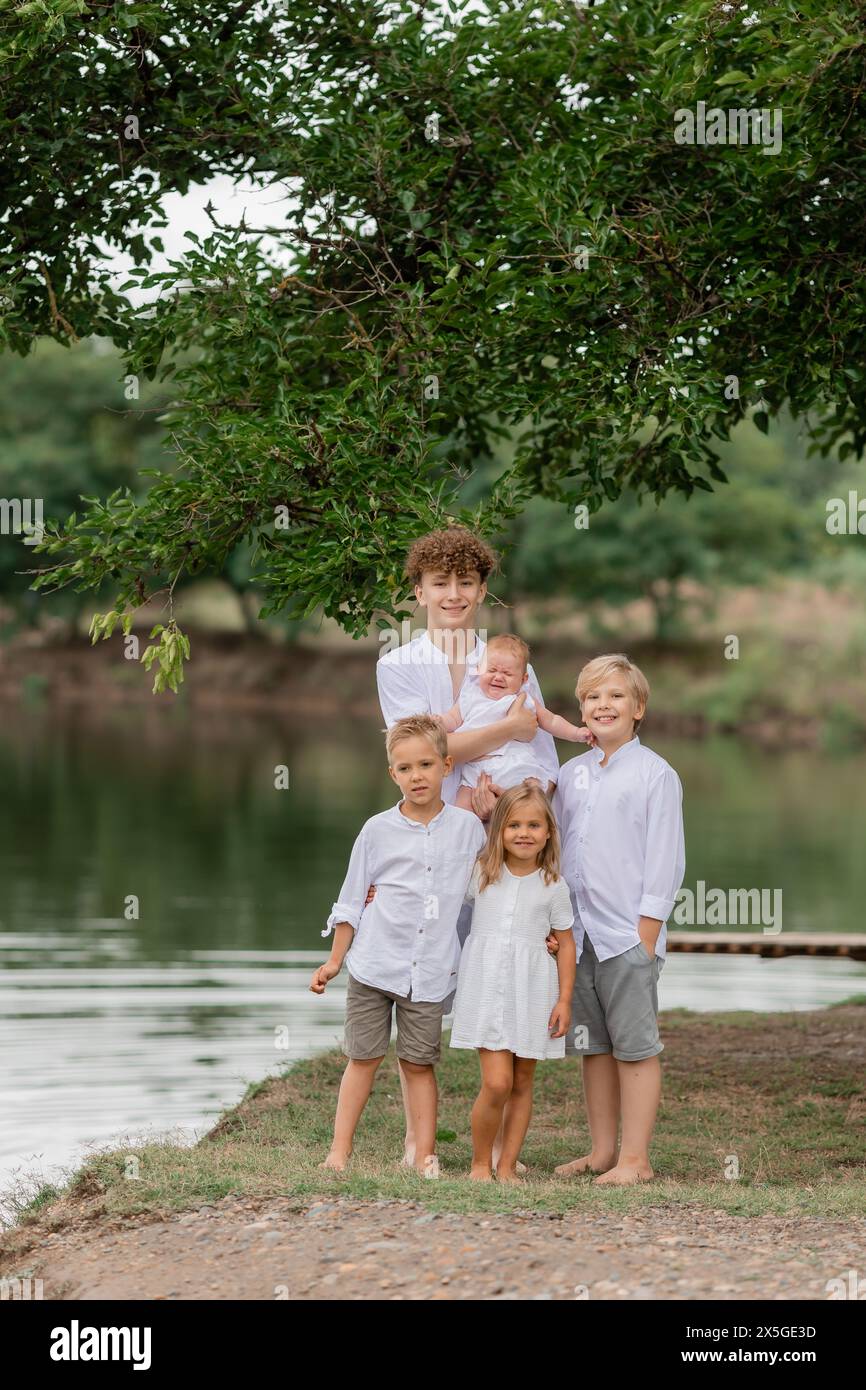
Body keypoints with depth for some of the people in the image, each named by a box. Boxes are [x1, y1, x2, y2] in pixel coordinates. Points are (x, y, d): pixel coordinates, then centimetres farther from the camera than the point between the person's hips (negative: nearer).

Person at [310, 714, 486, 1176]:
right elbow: (352, 899, 6)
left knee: (419, 1064, 5)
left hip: (430, 970, 0)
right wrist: (334, 960, 6)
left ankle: (425, 1156, 10)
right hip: (373, 964, 0)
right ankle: (339, 1150, 7)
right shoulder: (378, 830, 0)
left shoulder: (468, 827, 2)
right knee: (363, 1059, 3)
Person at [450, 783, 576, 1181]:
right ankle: (480, 1163, 3)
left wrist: (565, 1000, 2)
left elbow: (566, 943, 6)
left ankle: (507, 1165, 16)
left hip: (532, 992, 1)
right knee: (496, 1083, -12)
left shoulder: (554, 886, 2)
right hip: (487, 986, -1)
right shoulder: (481, 874, 3)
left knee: (522, 1083, 7)